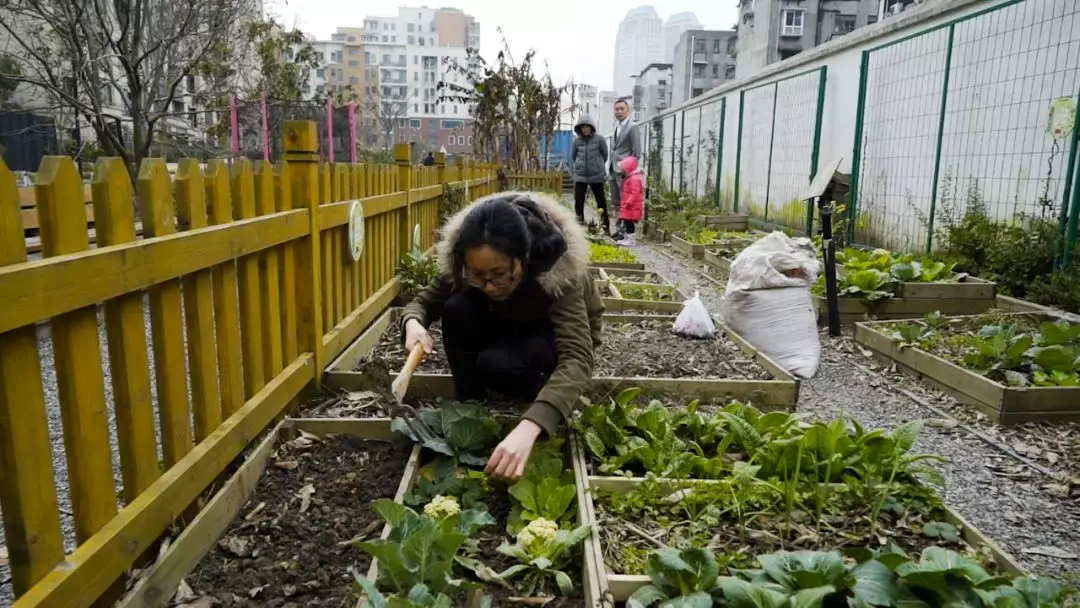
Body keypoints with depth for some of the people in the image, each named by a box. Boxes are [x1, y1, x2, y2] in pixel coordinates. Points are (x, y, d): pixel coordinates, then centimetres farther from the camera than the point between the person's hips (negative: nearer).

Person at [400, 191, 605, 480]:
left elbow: (577, 358, -47)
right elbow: (425, 299, -11)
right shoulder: (464, 262, -26)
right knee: (457, 309, -27)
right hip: (511, 324, 4)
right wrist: (414, 323, -38)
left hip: (563, 330, -4)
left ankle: (554, 397, -3)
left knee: (495, 364, -33)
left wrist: (527, 429, -62)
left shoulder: (559, 267, -39)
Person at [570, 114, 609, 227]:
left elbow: (605, 155, 6)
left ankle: (605, 225, 12)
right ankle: (579, 223, 12)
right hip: (580, 176, 2)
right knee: (578, 201, 0)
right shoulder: (577, 141, 2)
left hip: (597, 176, -2)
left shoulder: (599, 139, -5)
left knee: (601, 200, 5)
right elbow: (573, 156, 15)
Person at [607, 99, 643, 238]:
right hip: (614, 170, 8)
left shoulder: (632, 127, -6)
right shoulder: (616, 127, 19)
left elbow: (637, 152, -10)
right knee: (616, 203, 11)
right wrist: (609, 167, 12)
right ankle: (618, 229, 18)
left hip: (625, 171, -8)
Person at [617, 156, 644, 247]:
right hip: (628, 206, 11)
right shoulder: (628, 178, 18)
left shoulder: (635, 179, -17)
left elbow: (635, 193, -24)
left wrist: (628, 202, -26)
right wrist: (623, 203, 21)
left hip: (633, 207, -11)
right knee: (627, 221, 14)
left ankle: (632, 240, -4)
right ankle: (628, 238, 22)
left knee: (629, 222, -9)